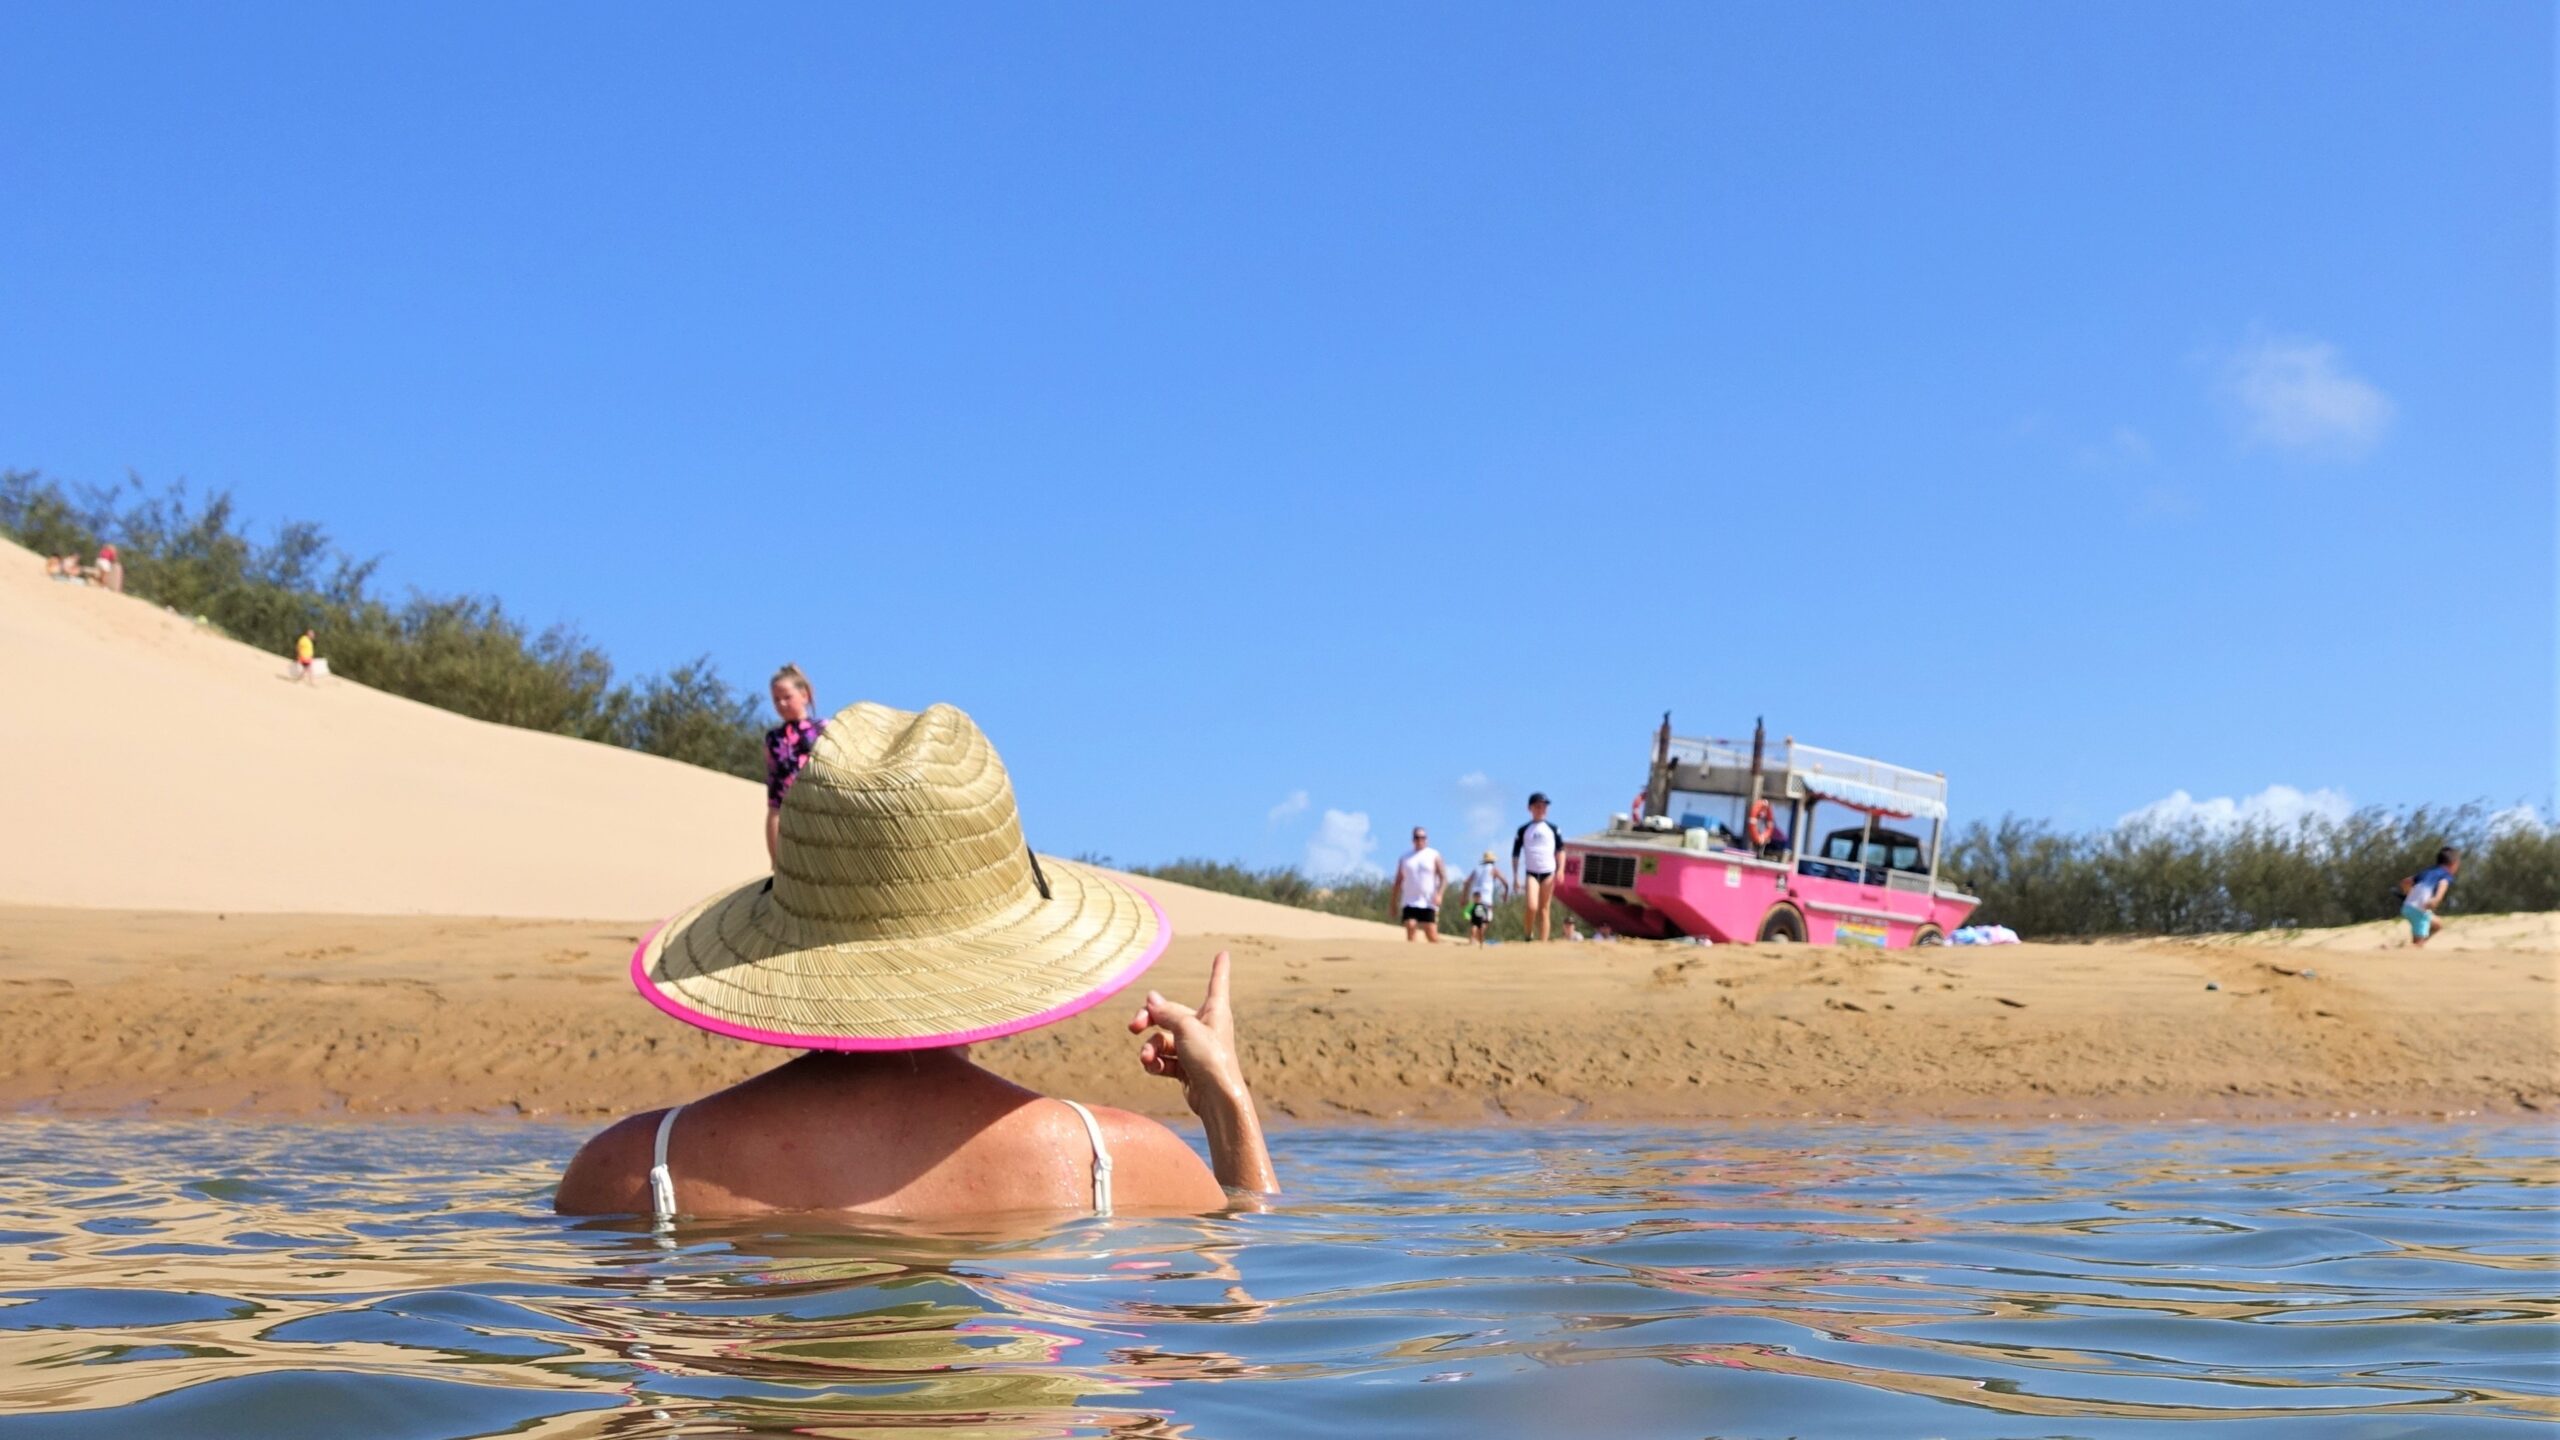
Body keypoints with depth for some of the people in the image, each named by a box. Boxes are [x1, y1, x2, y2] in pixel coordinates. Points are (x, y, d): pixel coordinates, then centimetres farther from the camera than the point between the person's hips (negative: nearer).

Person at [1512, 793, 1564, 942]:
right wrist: (1515, 877, 3)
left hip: (1548, 873, 1)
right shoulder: (1523, 830, 7)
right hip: (1531, 873, -1)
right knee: (1531, 907, -19)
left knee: (1544, 909, 1)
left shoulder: (1553, 829, 10)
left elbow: (1560, 850, 13)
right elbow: (1515, 854, 9)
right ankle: (1527, 936, 1)